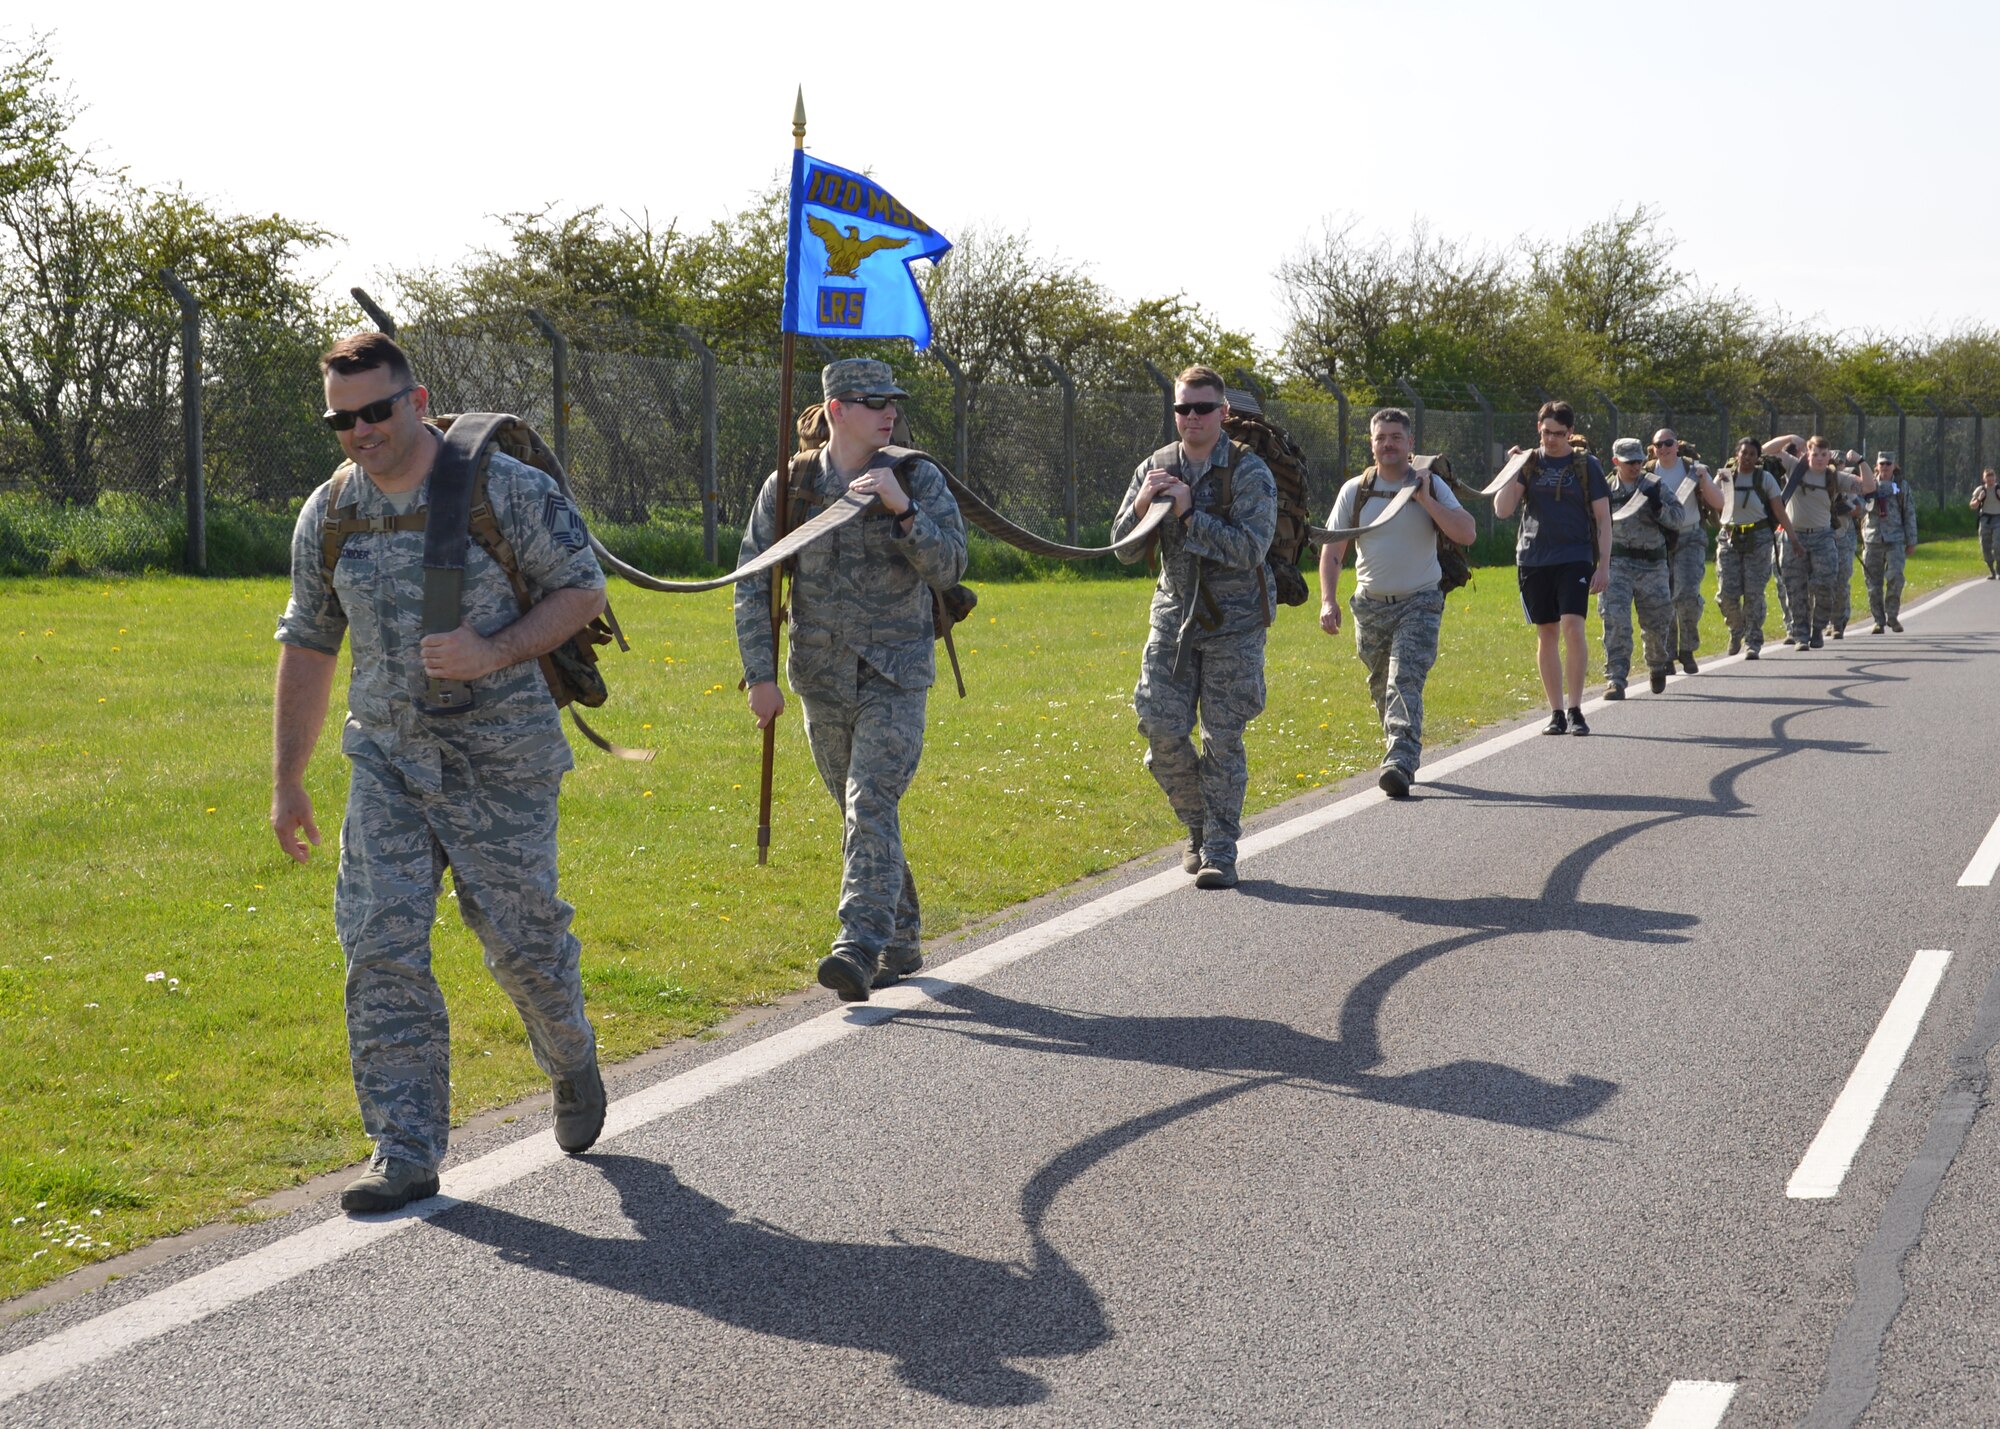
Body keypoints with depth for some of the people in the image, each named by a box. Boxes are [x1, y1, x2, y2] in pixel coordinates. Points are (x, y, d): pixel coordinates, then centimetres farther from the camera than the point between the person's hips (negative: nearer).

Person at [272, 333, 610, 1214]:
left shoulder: (506, 489, -10)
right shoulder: (327, 516, 3)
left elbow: (583, 590, -4)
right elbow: (307, 646, 12)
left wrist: (495, 653, -21)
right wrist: (286, 782, 12)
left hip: (501, 756, -3)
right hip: (387, 758, 3)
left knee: (520, 935, 4)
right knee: (380, 944, -7)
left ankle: (572, 1063, 37)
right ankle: (406, 1153, -2)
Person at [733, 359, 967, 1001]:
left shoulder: (918, 479, -4)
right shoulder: (788, 485, 0)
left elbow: (949, 569, -12)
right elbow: (752, 583, 1)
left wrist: (903, 508, -25)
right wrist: (759, 673, -6)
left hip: (895, 676, -3)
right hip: (822, 679, 3)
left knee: (871, 805, -18)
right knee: (863, 813, 13)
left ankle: (859, 950, -24)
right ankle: (901, 943, 28)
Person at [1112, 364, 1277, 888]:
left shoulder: (1249, 472, -9)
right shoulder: (1155, 468, 4)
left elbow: (1250, 549, -20)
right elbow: (1124, 550, 4)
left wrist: (1188, 513, -24)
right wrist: (1142, 504, -16)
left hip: (1233, 623, -4)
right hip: (1173, 616, 4)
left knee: (1223, 739, -4)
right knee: (1162, 730, -3)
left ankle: (1220, 851, 5)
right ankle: (1199, 828, 19)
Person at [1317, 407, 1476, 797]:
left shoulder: (1432, 486, 0)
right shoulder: (1355, 491, 4)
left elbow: (1467, 533, -10)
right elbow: (1332, 549, 4)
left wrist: (1425, 501, -15)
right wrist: (1328, 600, -7)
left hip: (1419, 603, -3)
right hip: (1371, 604, 3)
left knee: (1405, 681, -18)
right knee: (1381, 687, 12)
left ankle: (1400, 765, -27)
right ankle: (1402, 749, 33)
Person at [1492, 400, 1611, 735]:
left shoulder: (1586, 465, 4)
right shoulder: (1529, 463, 9)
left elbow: (1603, 518, 5)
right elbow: (1502, 510, 2)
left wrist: (1604, 565, -2)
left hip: (1574, 558, -2)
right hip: (1534, 558, 2)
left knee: (1572, 626, -17)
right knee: (1546, 634, 5)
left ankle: (1575, 710, -10)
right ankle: (1556, 712, 12)